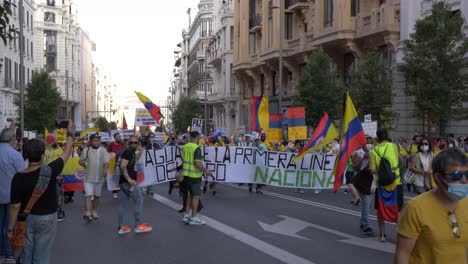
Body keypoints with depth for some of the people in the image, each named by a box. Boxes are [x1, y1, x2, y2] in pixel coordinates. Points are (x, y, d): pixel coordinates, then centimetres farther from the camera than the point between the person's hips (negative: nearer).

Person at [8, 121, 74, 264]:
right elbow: (67, 152, -2)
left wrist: (11, 228, 2)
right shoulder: (50, 171, -18)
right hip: (47, 218, -1)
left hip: (26, 219, 2)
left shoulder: (18, 177, -15)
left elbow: (15, 206, -10)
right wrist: (70, 132, 11)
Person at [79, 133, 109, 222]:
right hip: (88, 177, -2)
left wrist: (105, 169, -23)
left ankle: (94, 212, 28)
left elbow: (106, 162, -6)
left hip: (99, 177, 2)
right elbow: (80, 161, 10)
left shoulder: (103, 150, 1)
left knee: (97, 196, 14)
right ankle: (88, 213, -11)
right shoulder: (86, 150, -1)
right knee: (88, 195, -10)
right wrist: (83, 164, -10)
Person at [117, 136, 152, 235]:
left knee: (123, 203, 9)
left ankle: (121, 227, 14)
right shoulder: (128, 152, -12)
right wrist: (129, 178, -28)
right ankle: (138, 225, 1)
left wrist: (140, 152, 19)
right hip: (128, 181, -9)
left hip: (125, 182, 9)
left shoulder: (132, 152, 16)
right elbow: (123, 166, -20)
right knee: (139, 200, -2)